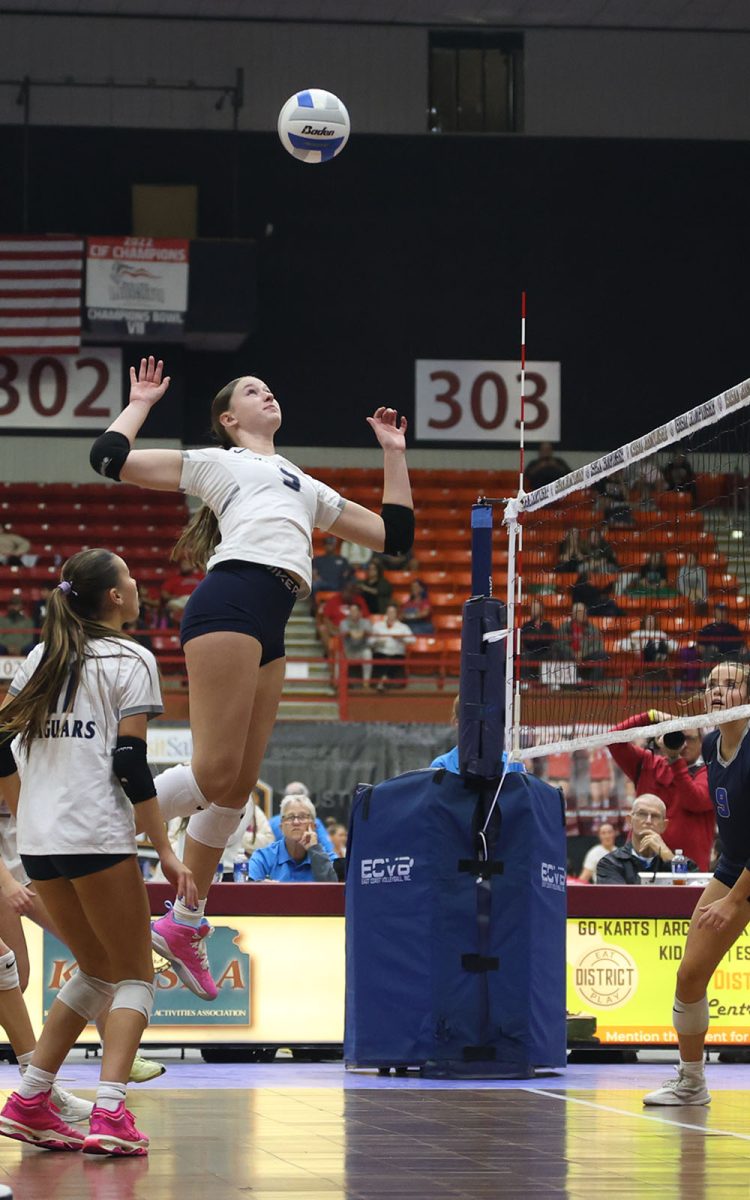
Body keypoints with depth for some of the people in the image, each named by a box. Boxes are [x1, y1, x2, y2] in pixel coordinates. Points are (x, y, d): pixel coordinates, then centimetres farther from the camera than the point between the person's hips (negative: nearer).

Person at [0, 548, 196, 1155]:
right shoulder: (130, 660, -4)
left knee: (97, 970, 20)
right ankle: (110, 1114, -14)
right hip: (98, 839, -6)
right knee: (135, 975, 3)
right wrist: (165, 850, -10)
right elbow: (130, 763, -11)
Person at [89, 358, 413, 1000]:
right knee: (214, 771, -19)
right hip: (231, 603, -7)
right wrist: (142, 401, 20)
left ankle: (184, 923, 11)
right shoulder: (215, 461, 18)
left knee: (238, 785, 3)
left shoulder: (307, 488, 34)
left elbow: (394, 533, 33)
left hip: (270, 631, 7)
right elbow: (110, 458, 9)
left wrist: (393, 453, 34)